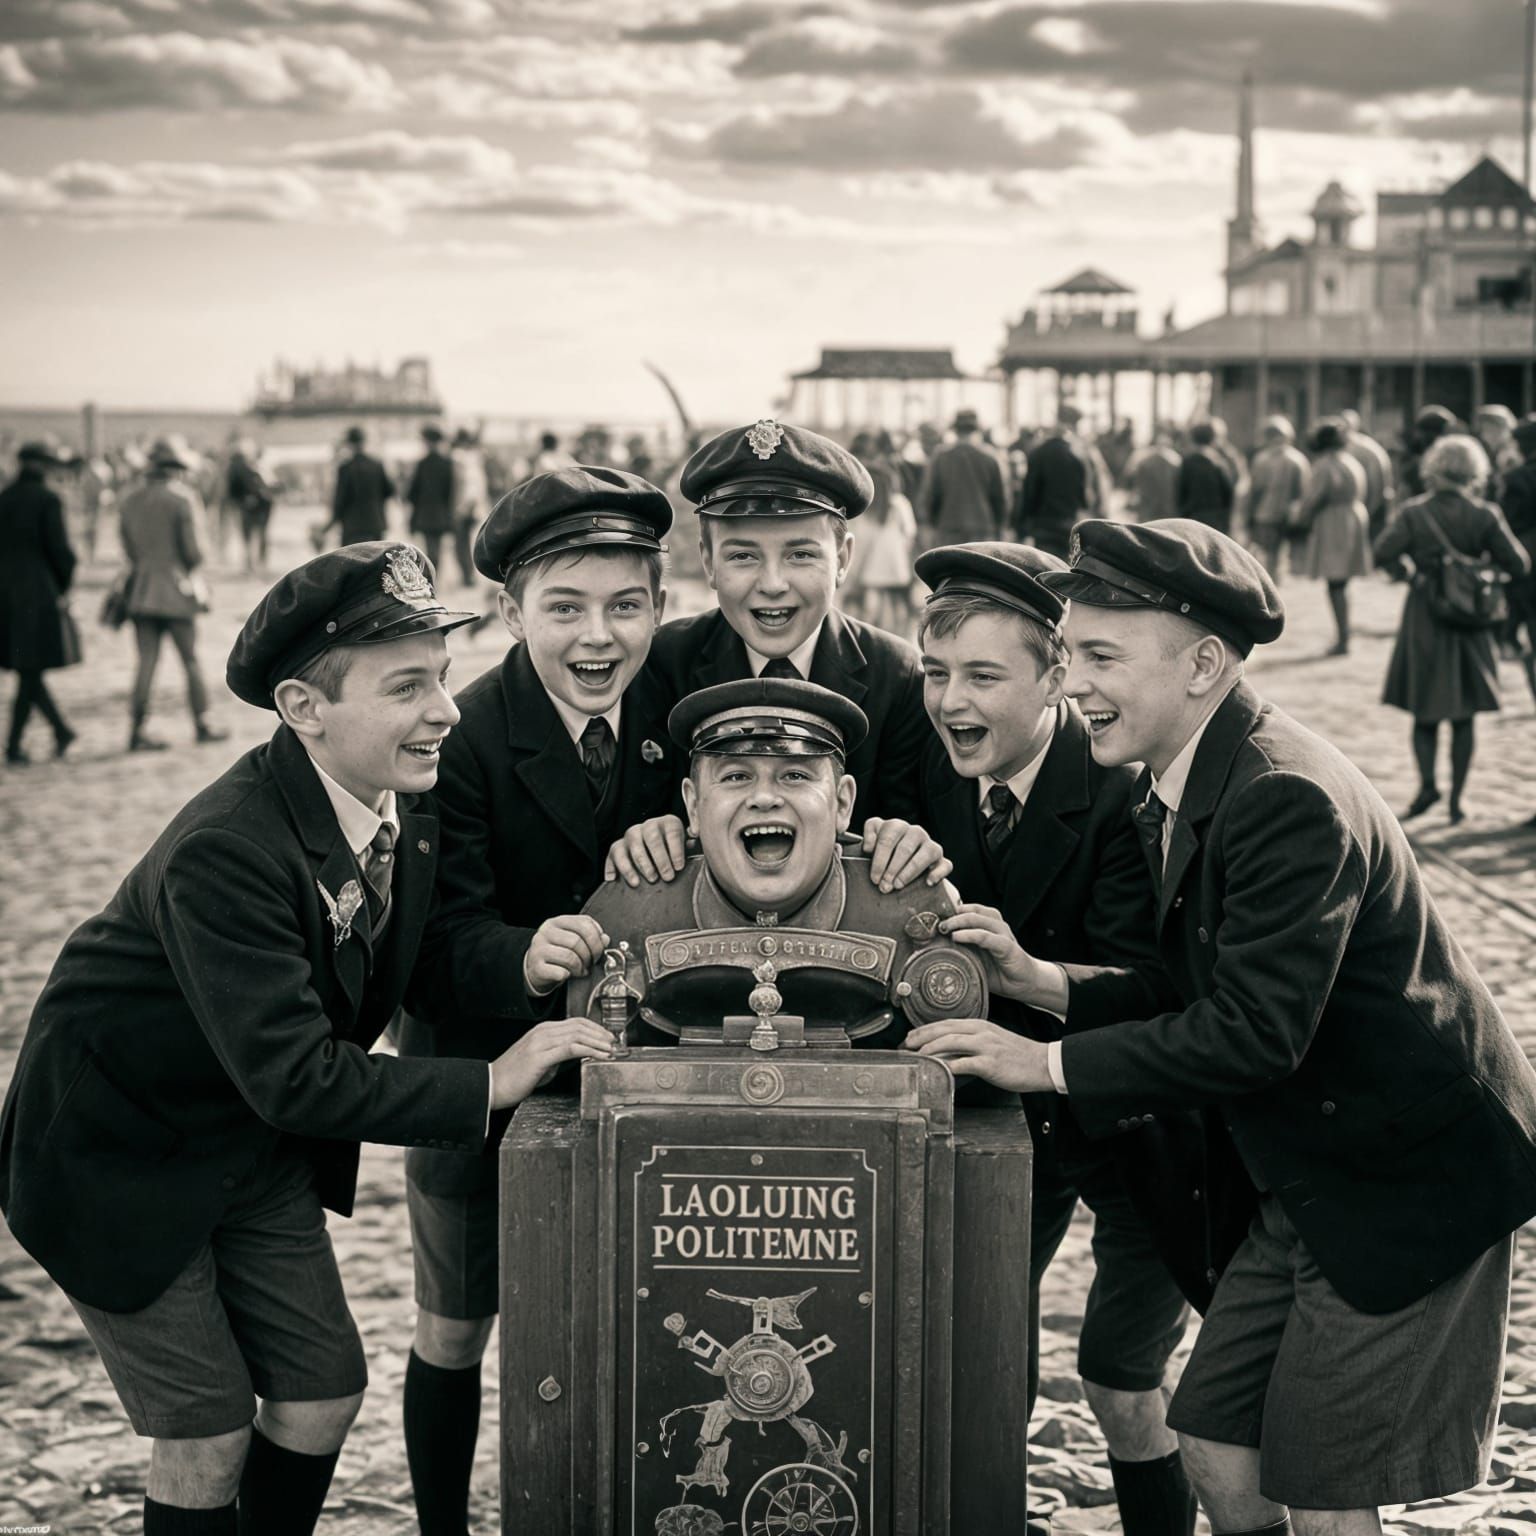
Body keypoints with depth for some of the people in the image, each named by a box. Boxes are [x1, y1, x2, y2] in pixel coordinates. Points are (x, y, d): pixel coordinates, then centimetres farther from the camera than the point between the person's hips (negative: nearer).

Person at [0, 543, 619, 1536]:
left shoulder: (411, 803, -11)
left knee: (325, 1392, 9)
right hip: (121, 1153, -7)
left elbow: (414, 968, 4)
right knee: (210, 1435, -1)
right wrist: (489, 1085, -32)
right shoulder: (223, 854, -34)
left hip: (257, 1148, 7)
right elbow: (293, 1078, -35)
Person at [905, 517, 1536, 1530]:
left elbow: (1254, 1029, -29)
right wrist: (1036, 981, -4)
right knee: (1217, 1449, 11)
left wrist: (1047, 1064, -23)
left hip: (1408, 1182, -9)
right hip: (1310, 1181, 9)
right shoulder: (1181, 793, 5)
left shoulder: (1290, 800, -26)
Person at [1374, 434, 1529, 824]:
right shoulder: (1484, 515, -7)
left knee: (1424, 711, 10)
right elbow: (1519, 565, -7)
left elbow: (1383, 553, -17)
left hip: (1424, 616, 0)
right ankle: (1457, 798, 8)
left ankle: (1427, 782, -9)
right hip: (1469, 618, 0)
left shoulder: (1414, 512, -7)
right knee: (1464, 717, 9)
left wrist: (1402, 568, 4)